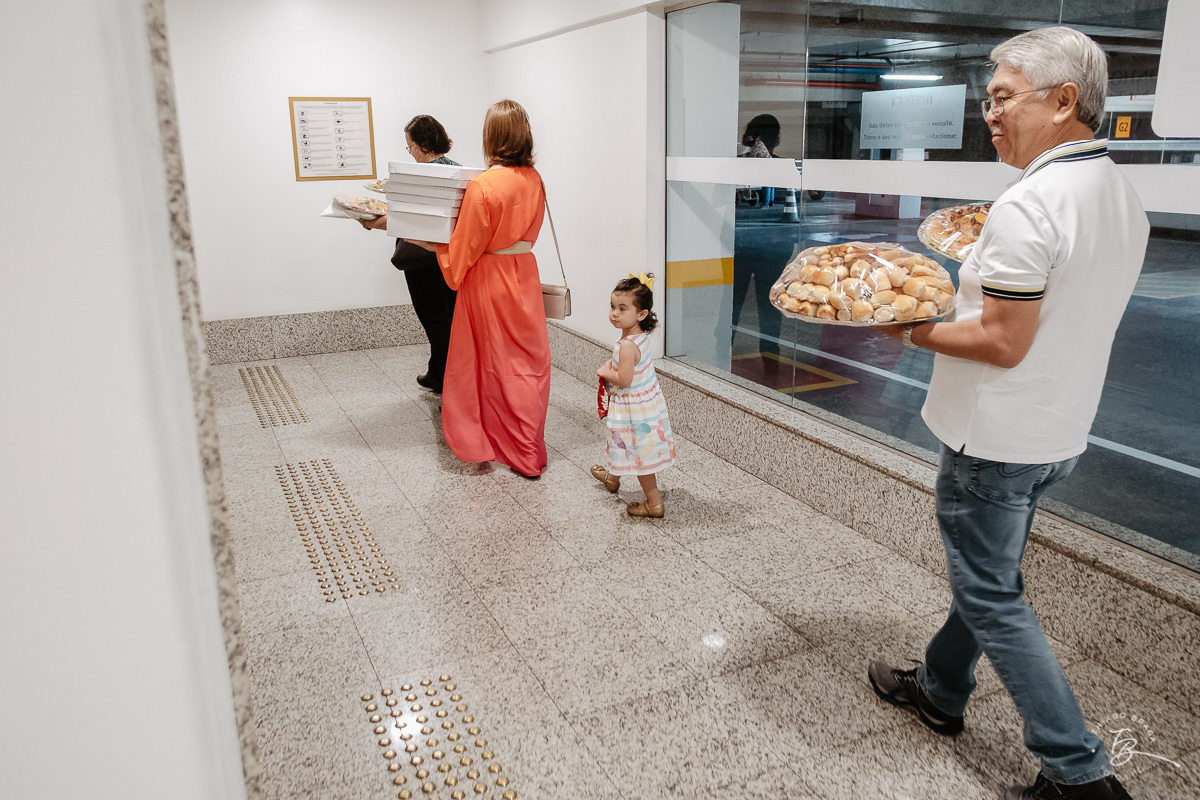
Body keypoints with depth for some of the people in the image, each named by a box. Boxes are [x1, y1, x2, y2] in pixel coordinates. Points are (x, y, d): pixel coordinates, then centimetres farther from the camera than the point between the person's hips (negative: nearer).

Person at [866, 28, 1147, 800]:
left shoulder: (1029, 204, -24)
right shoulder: (1125, 197, 6)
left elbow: (1003, 343, -24)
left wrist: (912, 331, -12)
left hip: (998, 439, -9)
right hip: (1060, 430, 10)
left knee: (992, 597, 5)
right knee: (988, 571, 22)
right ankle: (941, 691, 42)